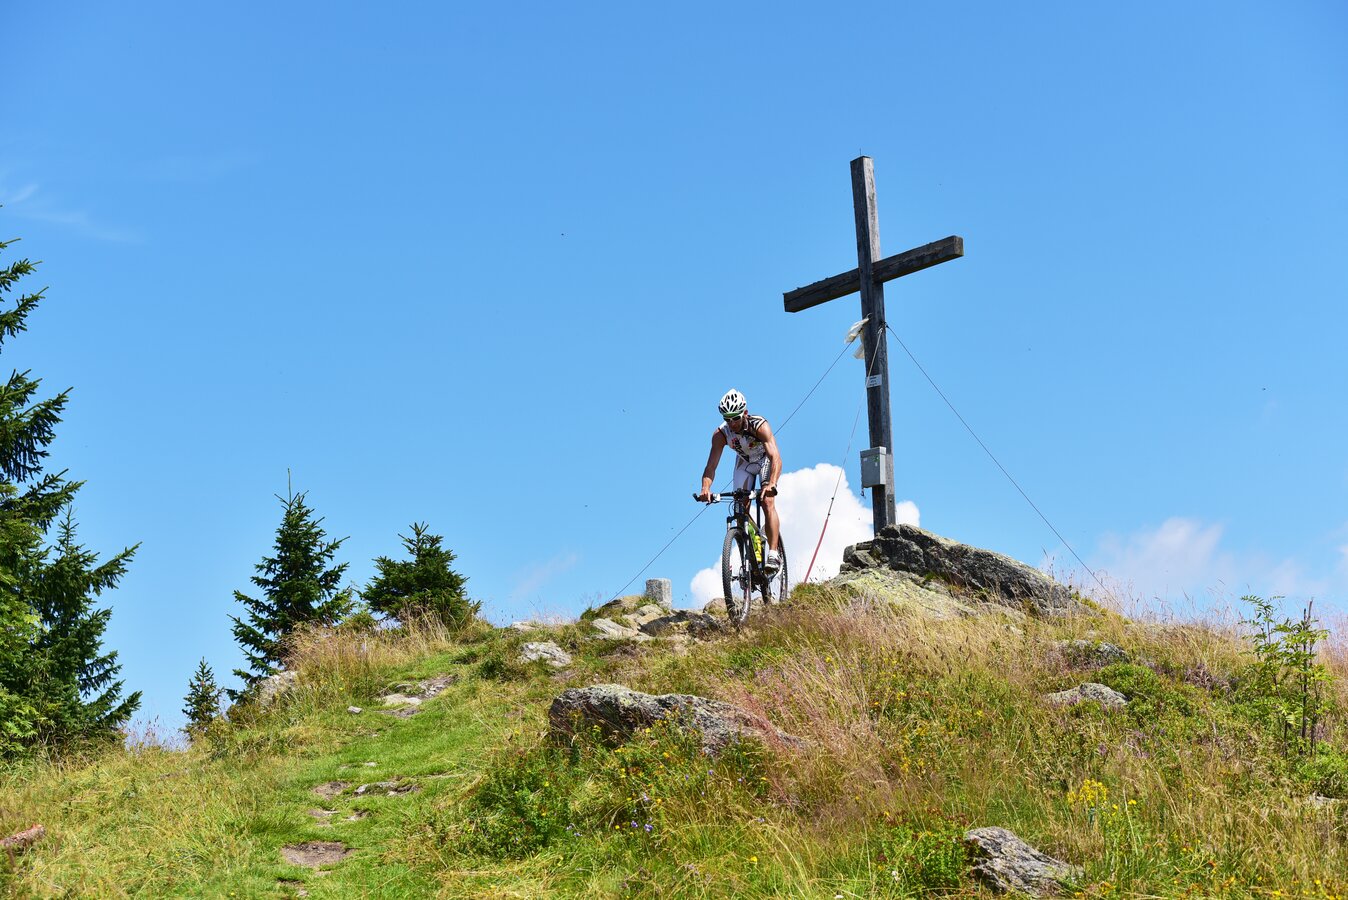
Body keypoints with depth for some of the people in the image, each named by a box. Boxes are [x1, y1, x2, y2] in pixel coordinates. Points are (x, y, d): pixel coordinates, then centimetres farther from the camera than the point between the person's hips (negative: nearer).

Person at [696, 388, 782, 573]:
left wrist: (771, 484, -63)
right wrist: (705, 488, -52)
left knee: (767, 502, -22)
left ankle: (773, 554, -24)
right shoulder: (720, 434, -28)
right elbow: (711, 465, -33)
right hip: (744, 462, 3)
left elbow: (775, 458, -47)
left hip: (766, 460, -3)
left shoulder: (760, 426, -37)